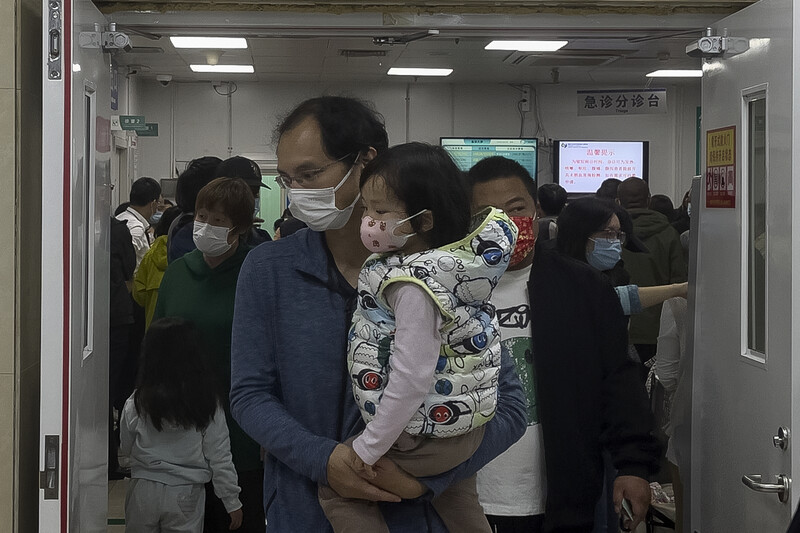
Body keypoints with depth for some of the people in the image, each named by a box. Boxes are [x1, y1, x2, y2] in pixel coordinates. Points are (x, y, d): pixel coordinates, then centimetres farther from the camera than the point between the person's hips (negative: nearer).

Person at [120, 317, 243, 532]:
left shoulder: (137, 403, -9)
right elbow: (220, 458, -7)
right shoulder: (207, 403, -10)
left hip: (144, 491, 1)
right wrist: (232, 502, 2)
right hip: (186, 493, 0)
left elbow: (126, 447, 5)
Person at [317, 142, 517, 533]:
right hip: (465, 423, 9)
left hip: (425, 435, -9)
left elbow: (413, 377, -30)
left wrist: (369, 446, -21)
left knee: (334, 487, 6)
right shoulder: (454, 260, -3)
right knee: (455, 502, 32)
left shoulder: (414, 286, -28)